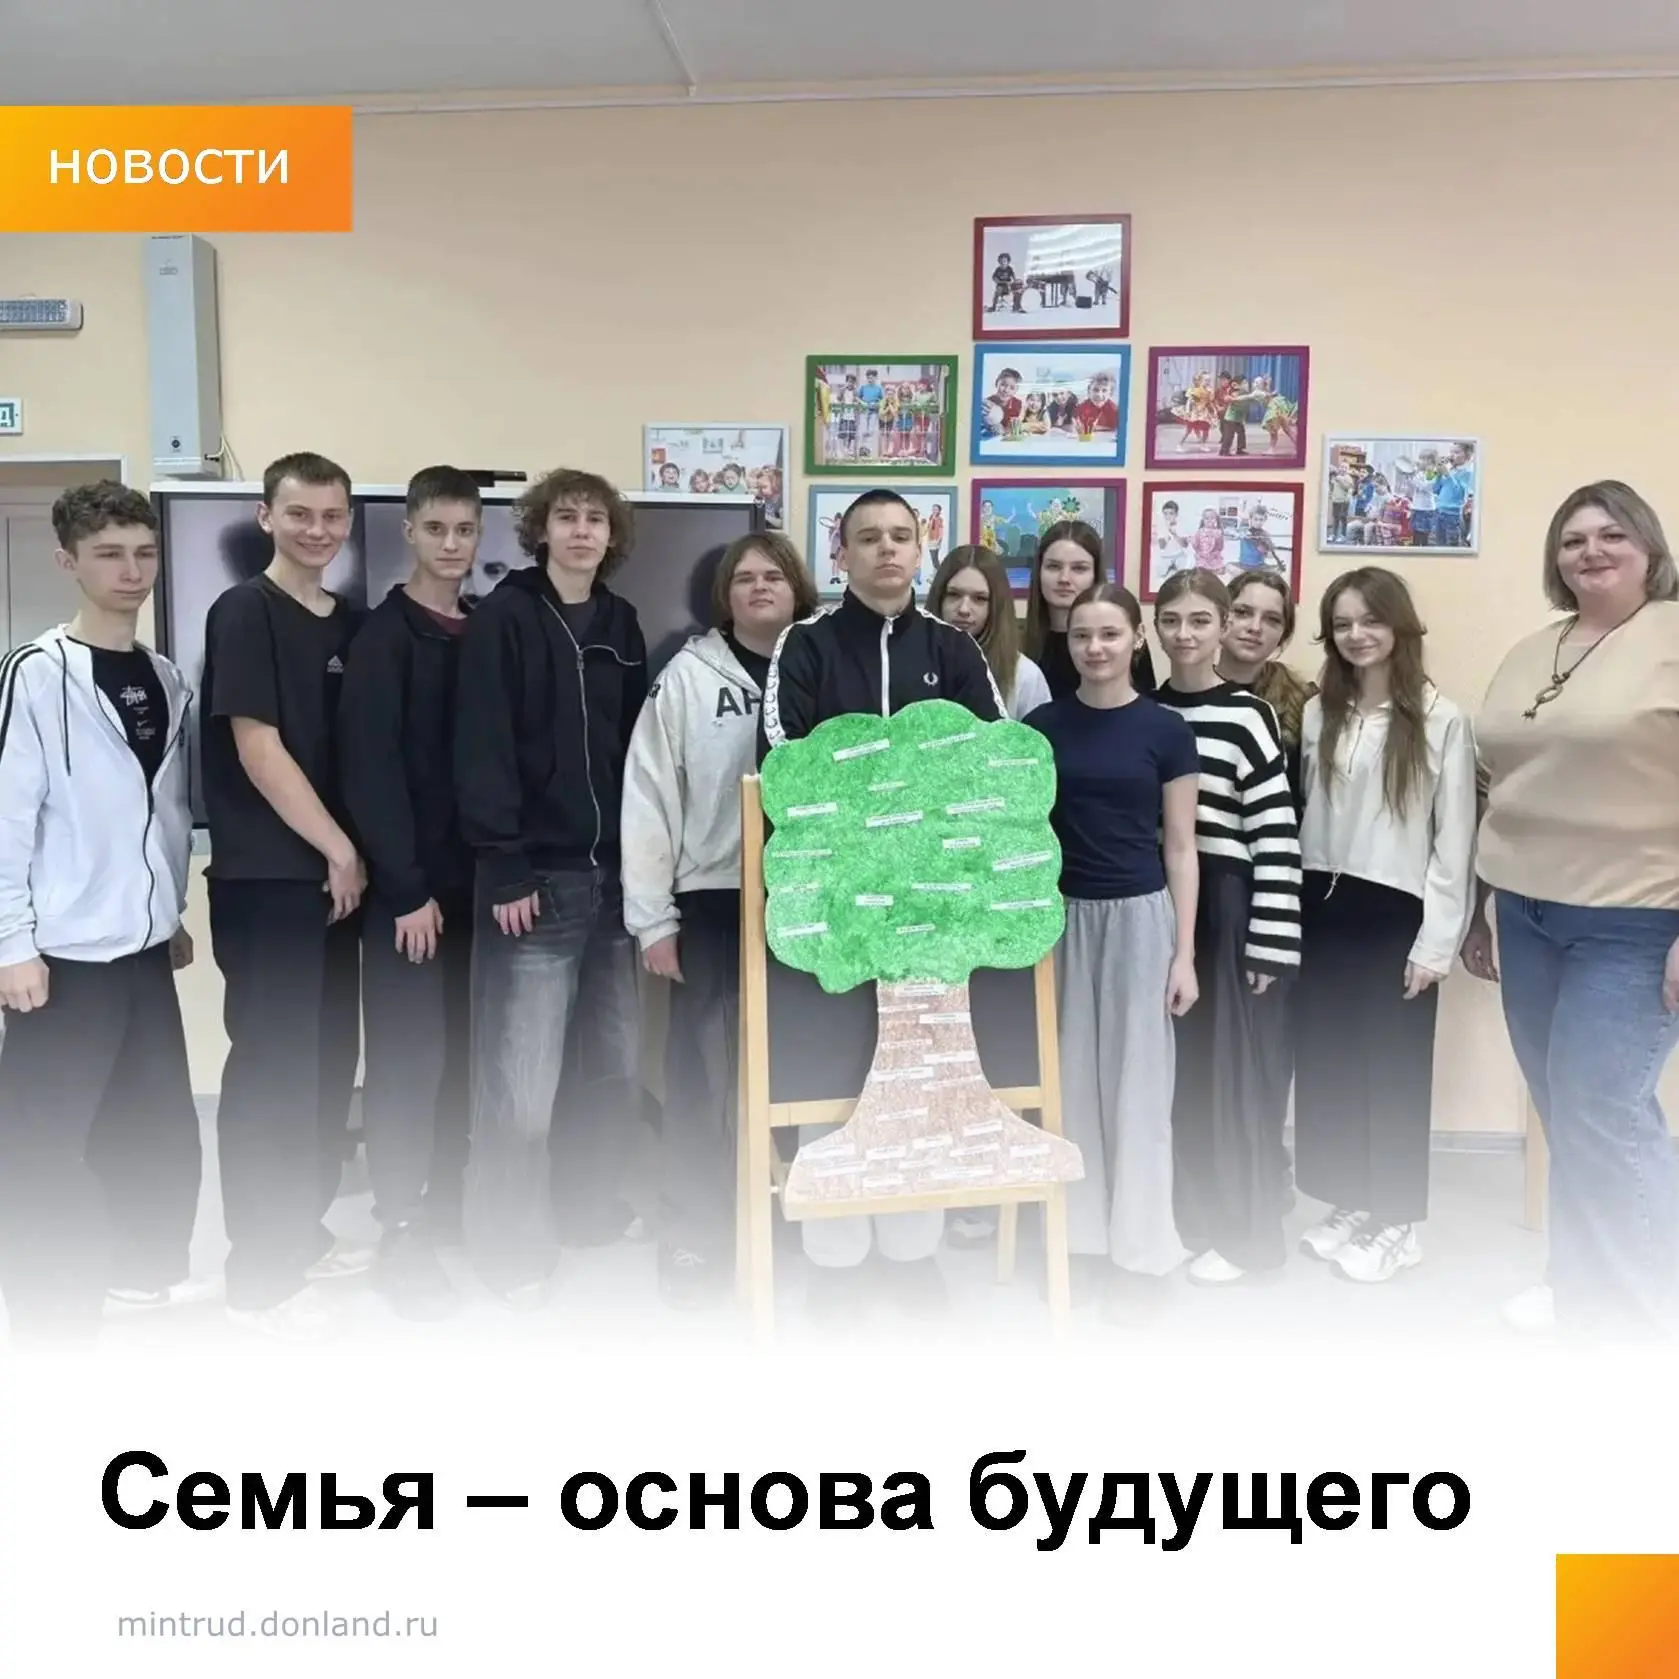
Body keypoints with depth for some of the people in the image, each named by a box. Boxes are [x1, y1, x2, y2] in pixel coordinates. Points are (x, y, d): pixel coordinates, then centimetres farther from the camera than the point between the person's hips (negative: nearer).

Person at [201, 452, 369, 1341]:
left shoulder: (348, 621, 12)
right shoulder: (244, 611, -8)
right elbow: (257, 749, -15)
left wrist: (349, 854, 7)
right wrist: (340, 848, -11)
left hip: (329, 874, 7)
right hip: (265, 877, -7)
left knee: (329, 1061, 13)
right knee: (269, 1067, -1)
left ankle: (303, 1232, 29)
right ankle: (257, 1276, 10)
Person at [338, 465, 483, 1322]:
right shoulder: (383, 636, -6)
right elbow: (371, 770, -12)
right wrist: (406, 887, -16)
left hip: (471, 877, 5)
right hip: (406, 884, -5)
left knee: (461, 1050, 11)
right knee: (406, 1055, 0)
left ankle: (445, 1205, 26)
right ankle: (399, 1233, 12)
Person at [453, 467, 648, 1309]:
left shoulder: (622, 624, 13)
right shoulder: (504, 617, -4)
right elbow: (483, 749, -11)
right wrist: (505, 867, -16)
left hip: (611, 873, 6)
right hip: (535, 876, -6)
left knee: (615, 1064, 13)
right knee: (520, 1079, -4)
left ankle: (587, 1207, 32)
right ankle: (514, 1248, 13)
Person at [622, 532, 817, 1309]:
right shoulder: (688, 675, 0)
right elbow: (649, 795, -3)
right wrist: (652, 916, -8)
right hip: (713, 900, -2)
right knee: (700, 1075, 4)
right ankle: (690, 1237, 17)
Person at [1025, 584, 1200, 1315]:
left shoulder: (1165, 730, -2)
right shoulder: (1042, 725, 2)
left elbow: (1180, 848, -1)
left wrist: (1184, 953, -4)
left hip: (1139, 917, -1)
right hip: (1063, 916, 2)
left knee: (1135, 1082, 5)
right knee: (1069, 1079, 8)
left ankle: (1129, 1249, 17)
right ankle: (1074, 1229, 22)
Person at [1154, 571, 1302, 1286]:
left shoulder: (1248, 712, -6)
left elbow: (1278, 832, -9)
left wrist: (1270, 941, -13)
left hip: (1228, 906, -4)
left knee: (1232, 1064, 4)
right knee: (1171, 1065, 10)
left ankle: (1243, 1230, 18)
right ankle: (1184, 1214, 26)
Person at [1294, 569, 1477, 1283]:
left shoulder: (1441, 720, -7)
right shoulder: (1319, 714, 9)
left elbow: (1455, 838, -7)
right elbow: (1302, 819, 7)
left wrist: (1437, 941, -10)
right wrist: (1294, 907, 2)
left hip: (1395, 912, -5)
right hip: (1323, 907, 5)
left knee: (1394, 1066, 5)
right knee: (1327, 1061, 11)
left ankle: (1396, 1221, 20)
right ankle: (1346, 1204, 27)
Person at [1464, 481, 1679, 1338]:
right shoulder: (1528, 654, 13)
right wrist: (1476, 905, 17)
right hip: (1528, 915, 6)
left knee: (1601, 1115, -6)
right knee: (1565, 1115, 12)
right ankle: (1581, 1289, 28)